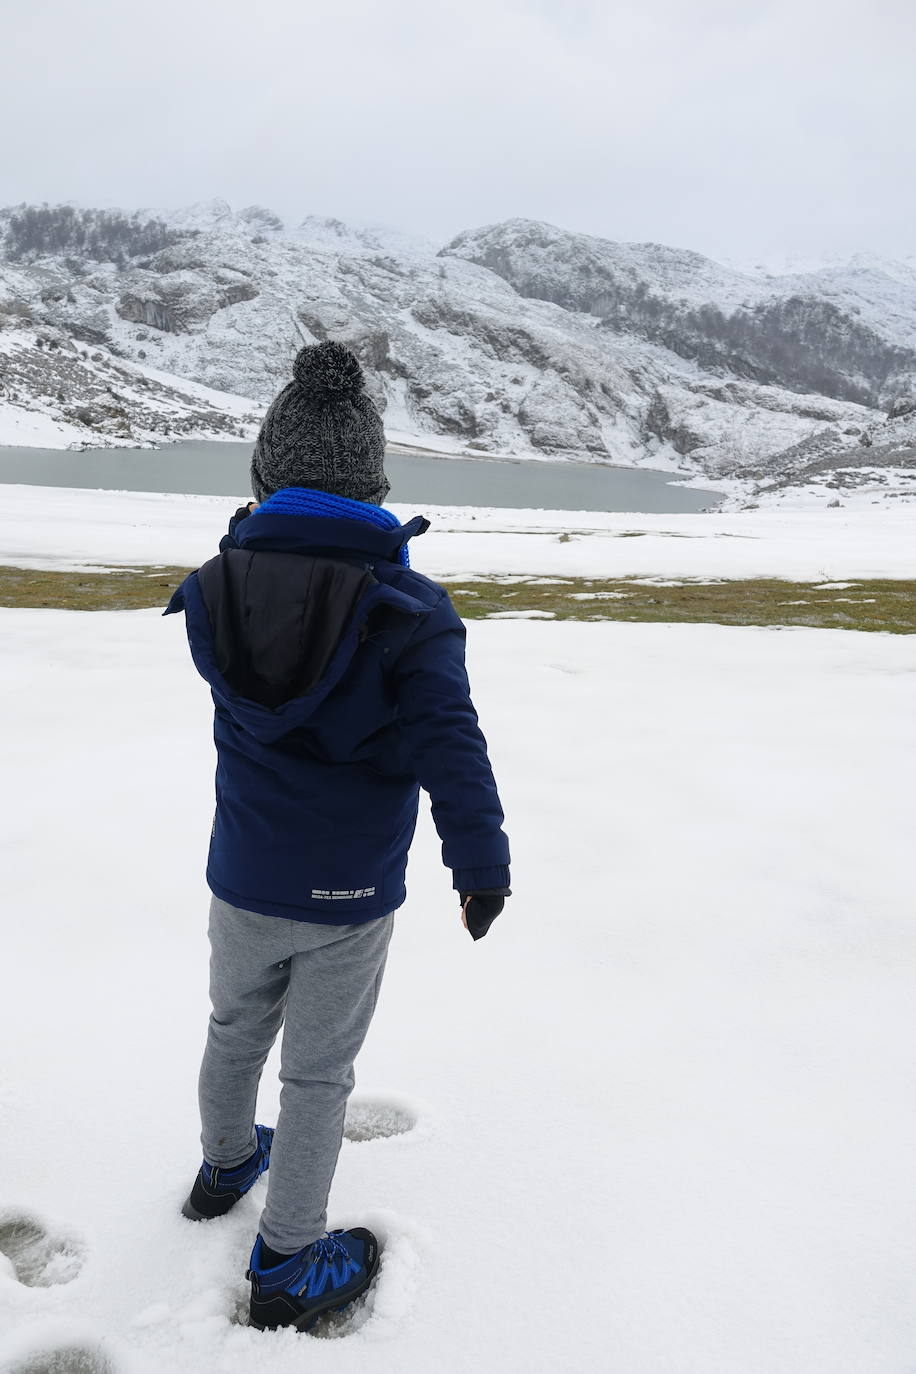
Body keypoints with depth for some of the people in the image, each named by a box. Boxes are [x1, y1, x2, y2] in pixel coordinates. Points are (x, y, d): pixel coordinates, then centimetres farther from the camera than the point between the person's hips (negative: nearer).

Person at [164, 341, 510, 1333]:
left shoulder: (219, 587, -10)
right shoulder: (405, 608, -21)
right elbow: (450, 748, -22)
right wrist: (481, 863, -9)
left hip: (242, 880, 4)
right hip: (351, 896, -3)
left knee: (236, 1029, 28)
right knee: (317, 1072, 14)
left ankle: (225, 1164, 56)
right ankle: (286, 1269, 32)